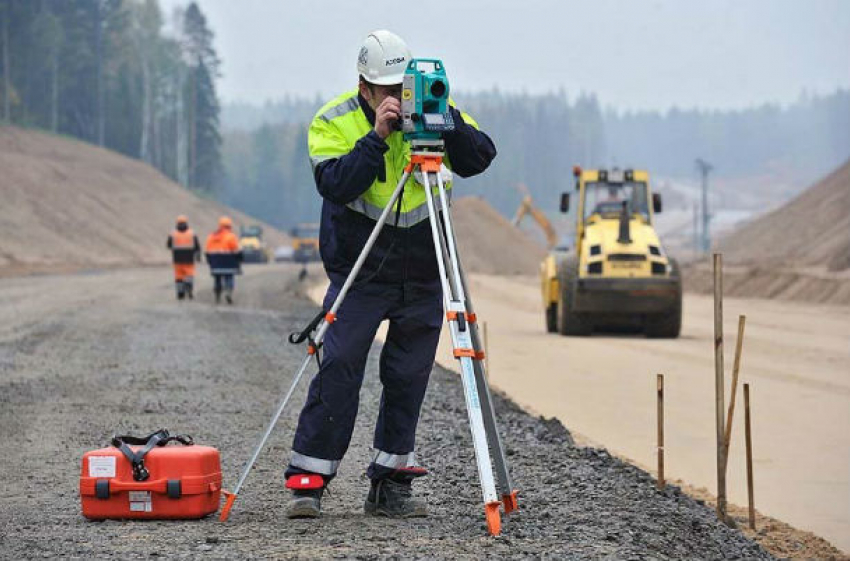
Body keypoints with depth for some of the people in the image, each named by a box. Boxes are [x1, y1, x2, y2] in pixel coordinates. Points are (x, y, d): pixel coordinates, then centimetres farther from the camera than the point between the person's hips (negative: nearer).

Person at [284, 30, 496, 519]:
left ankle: (390, 485, 14)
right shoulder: (334, 122, -7)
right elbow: (334, 185, -21)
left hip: (423, 281, 3)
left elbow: (479, 159, -10)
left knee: (408, 379, 6)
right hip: (358, 276, -3)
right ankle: (308, 480, -4)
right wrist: (377, 137, -29)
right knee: (338, 370, -10)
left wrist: (446, 120, -25)